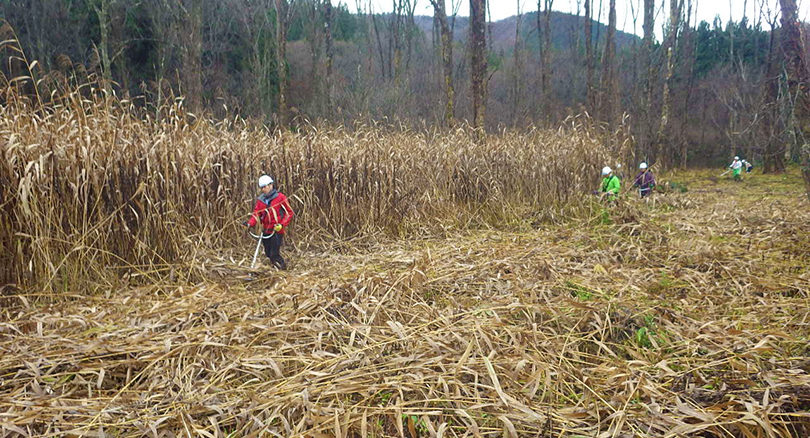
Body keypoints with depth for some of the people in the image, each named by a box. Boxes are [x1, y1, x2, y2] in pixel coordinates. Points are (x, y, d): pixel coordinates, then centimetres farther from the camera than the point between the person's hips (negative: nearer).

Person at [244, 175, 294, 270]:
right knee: (268, 254, 11)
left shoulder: (280, 197, -6)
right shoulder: (260, 200, 8)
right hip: (266, 231, 6)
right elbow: (256, 214, 6)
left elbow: (290, 212, -3)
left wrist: (282, 224, -14)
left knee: (274, 254, -11)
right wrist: (250, 223, -13)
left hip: (277, 231, -6)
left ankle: (283, 268, 8)